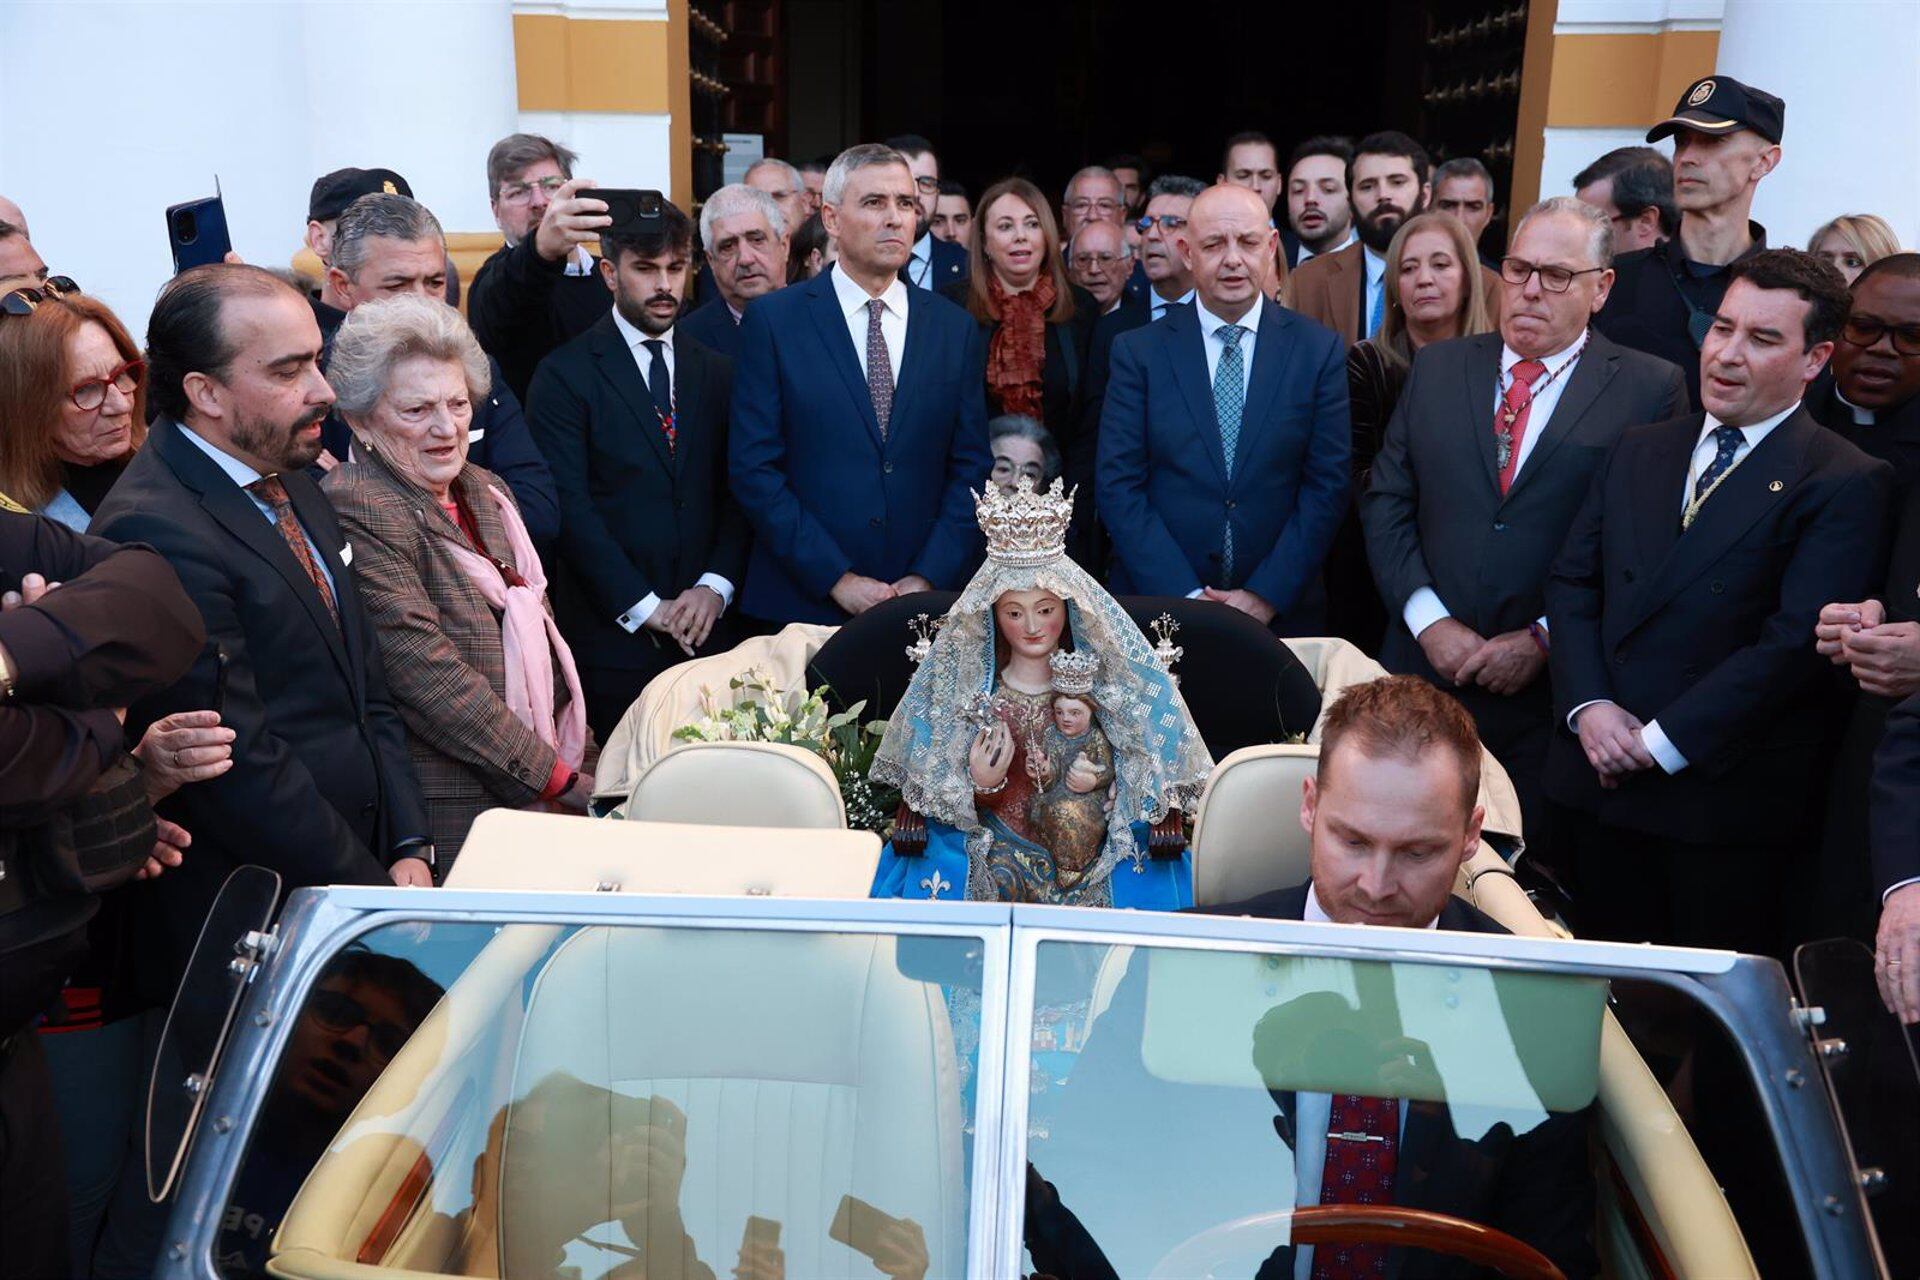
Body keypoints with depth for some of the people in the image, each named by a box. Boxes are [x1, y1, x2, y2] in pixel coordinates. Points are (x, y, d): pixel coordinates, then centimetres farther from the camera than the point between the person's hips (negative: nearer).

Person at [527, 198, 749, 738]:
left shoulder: (716, 372, 12)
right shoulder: (565, 373, -2)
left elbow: (738, 491, 9)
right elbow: (569, 508, -8)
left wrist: (715, 586, -6)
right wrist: (645, 607, -11)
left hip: (706, 628, 4)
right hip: (613, 630, -3)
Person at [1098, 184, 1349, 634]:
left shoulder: (1319, 349, 1)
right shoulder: (1138, 352, -1)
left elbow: (1327, 485, -2)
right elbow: (1118, 485, -6)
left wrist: (1266, 596, -11)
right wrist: (1186, 597, -14)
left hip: (1281, 610, 1)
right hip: (1156, 608, 0)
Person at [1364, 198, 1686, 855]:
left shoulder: (1651, 389, 0)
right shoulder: (1436, 367, 10)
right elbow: (1386, 504, 7)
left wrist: (1545, 640, -11)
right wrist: (1428, 621, -5)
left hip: (1557, 690, -2)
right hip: (1427, 673, 3)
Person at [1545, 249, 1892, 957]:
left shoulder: (1847, 484, -6)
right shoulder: (1639, 449, 12)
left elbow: (1795, 641, -15)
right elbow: (1570, 581, 8)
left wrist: (1662, 741, -15)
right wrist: (1588, 705, -7)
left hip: (1725, 794, -4)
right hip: (1598, 776, 5)